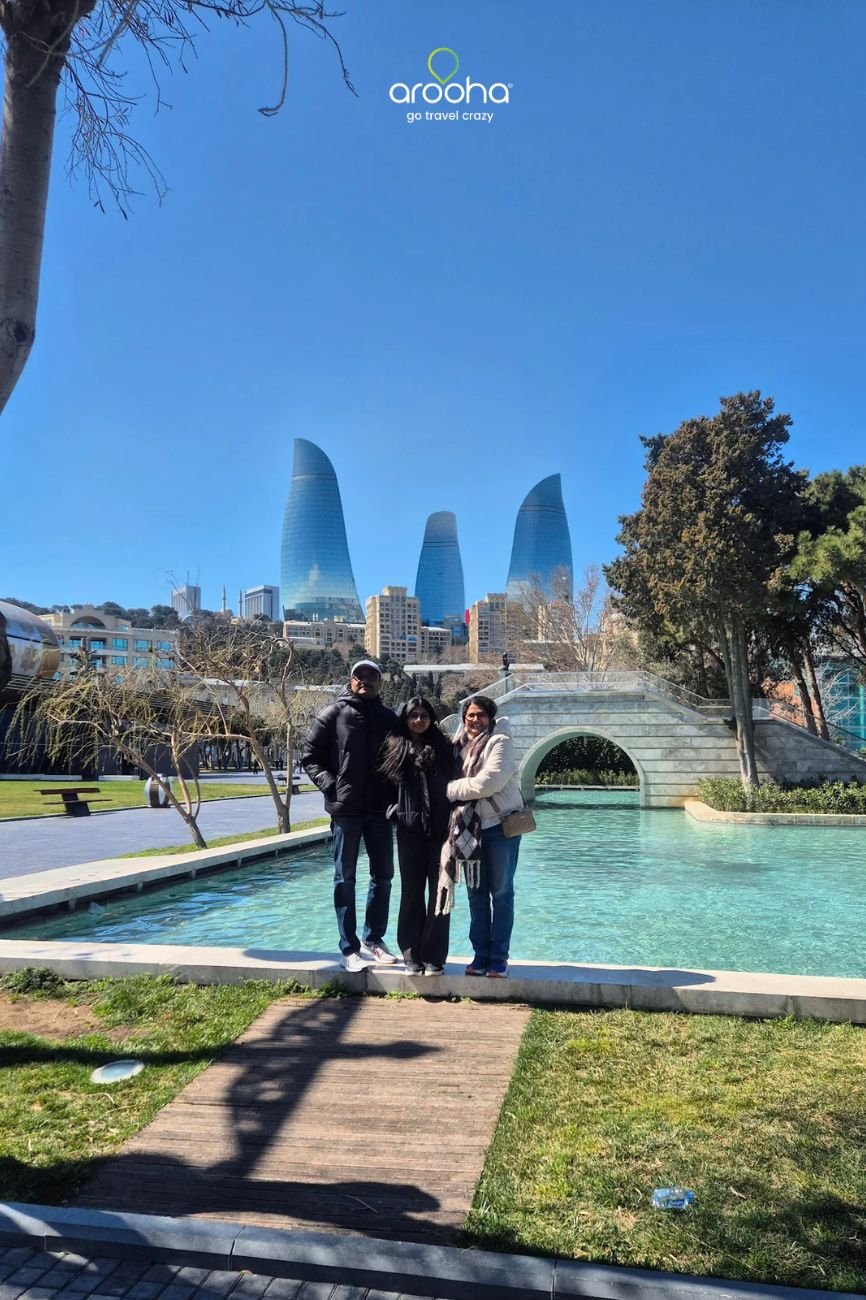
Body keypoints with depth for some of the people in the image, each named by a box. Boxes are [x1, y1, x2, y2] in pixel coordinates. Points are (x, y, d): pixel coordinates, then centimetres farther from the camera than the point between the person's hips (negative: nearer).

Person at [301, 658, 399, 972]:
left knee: (383, 875, 10)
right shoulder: (333, 714, -1)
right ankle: (349, 947, 14)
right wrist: (329, 784, -12)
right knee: (345, 879, 5)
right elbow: (309, 756, -1)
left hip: (380, 808, 4)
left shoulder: (389, 718, 9)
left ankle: (373, 939, 26)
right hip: (345, 808, -4)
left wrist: (395, 789, -1)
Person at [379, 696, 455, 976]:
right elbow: (386, 785, 10)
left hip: (440, 828, 0)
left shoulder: (443, 748, 6)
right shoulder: (394, 749, 6)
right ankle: (412, 956, 14)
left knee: (440, 892, 2)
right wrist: (393, 810, -3)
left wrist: (455, 822, -3)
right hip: (409, 830, 0)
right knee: (412, 892, 6)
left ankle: (434, 957, 9)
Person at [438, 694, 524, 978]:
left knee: (501, 893, 4)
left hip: (501, 826, -5)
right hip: (469, 829, 5)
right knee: (476, 893, 9)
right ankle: (480, 954, 19)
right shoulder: (460, 745, 8)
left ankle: (498, 958, 12)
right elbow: (454, 780, 11)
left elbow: (488, 782, -20)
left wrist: (453, 788, -10)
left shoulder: (499, 742, -9)